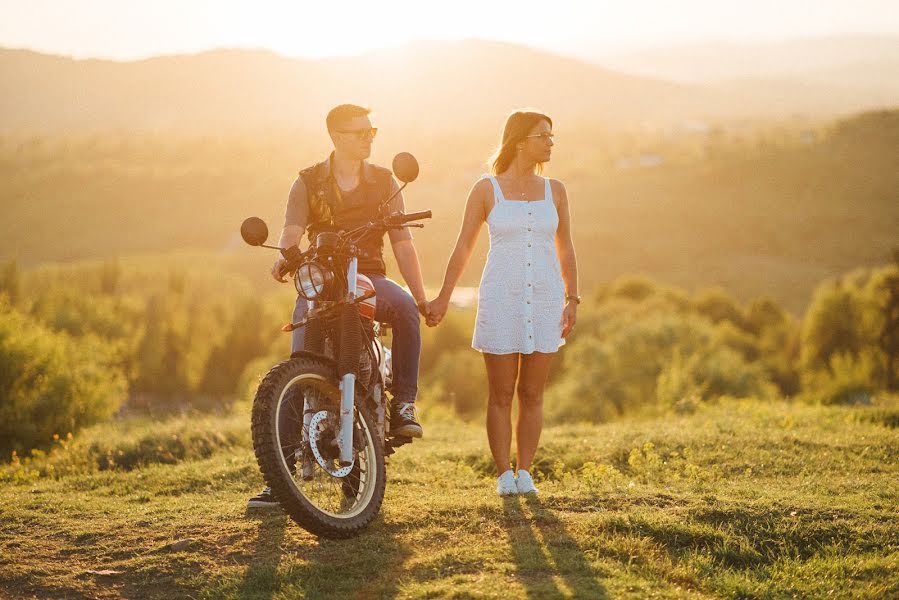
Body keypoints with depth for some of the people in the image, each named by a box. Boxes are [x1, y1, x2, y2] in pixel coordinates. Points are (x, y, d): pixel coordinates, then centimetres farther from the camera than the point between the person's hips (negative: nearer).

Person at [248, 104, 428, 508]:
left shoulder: (384, 181, 10)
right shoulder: (308, 183, 7)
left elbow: (403, 244, 7)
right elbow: (292, 231, -8)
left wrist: (422, 298, -2)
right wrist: (284, 257, -32)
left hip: (369, 278, 0)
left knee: (404, 307, -35)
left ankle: (403, 403, -22)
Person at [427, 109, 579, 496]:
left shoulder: (554, 191, 8)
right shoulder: (487, 190, 0)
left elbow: (565, 249, 13)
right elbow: (463, 247, 3)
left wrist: (571, 298, 6)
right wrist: (443, 298, 0)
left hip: (545, 300, 3)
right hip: (500, 301, -2)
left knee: (532, 393, 4)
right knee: (501, 394, 0)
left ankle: (524, 472, 10)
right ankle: (504, 474, 6)